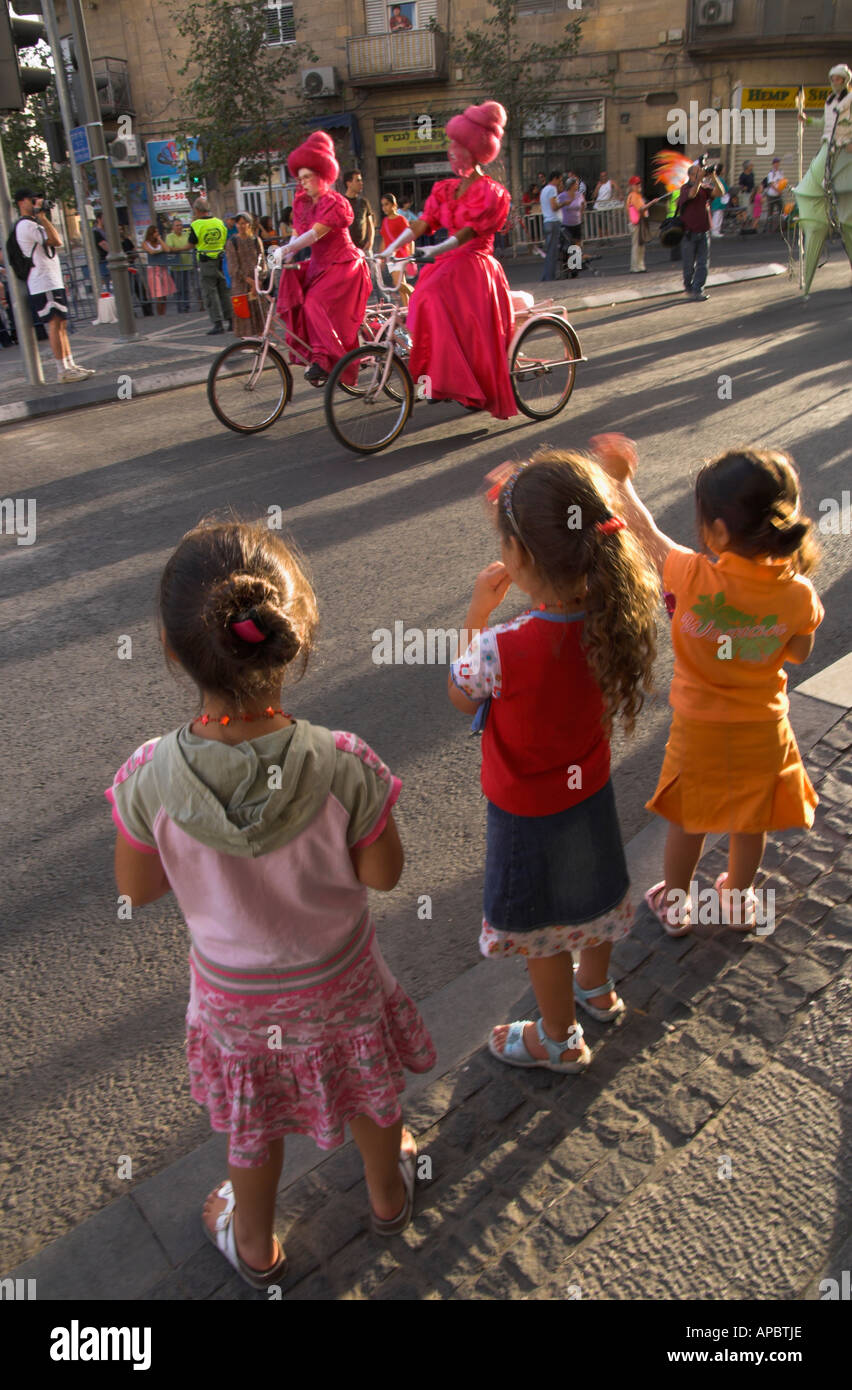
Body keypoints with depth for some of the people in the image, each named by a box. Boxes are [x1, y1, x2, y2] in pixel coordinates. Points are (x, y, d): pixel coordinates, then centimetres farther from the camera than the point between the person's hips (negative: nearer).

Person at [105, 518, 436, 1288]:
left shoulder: (150, 779, -30)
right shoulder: (342, 765, -33)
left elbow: (137, 889, -12)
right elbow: (383, 874, -17)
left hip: (233, 991, 1)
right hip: (338, 978, 0)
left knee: (252, 1120, 30)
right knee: (368, 1090, 32)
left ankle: (255, 1245, 58)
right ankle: (388, 1193, 61)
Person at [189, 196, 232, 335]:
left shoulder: (196, 225, -10)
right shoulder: (220, 222, 4)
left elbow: (191, 244, -3)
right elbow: (226, 242, 9)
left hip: (206, 262, -5)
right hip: (221, 260, 5)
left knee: (209, 293, -2)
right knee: (224, 291, 12)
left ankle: (218, 323, -8)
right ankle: (230, 320, 16)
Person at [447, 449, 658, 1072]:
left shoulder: (503, 647, -37)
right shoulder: (614, 616, -20)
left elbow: (459, 696, -15)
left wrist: (478, 614, -9)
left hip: (529, 813, -6)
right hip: (591, 789, 6)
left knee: (539, 928, 19)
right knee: (592, 893, 31)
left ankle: (560, 1039, 44)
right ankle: (597, 989, 59)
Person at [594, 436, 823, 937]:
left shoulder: (695, 578, -28)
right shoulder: (798, 594, -21)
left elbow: (649, 535, -10)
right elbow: (800, 653, -2)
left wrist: (621, 480, 3)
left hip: (700, 731, -1)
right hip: (764, 731, 2)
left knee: (688, 820, 21)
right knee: (750, 824, 24)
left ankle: (675, 904, 41)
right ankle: (739, 901, 47)